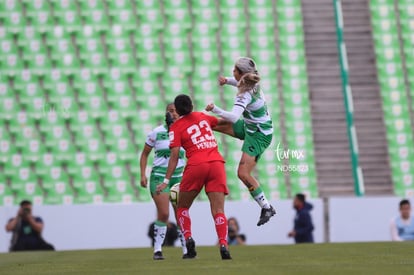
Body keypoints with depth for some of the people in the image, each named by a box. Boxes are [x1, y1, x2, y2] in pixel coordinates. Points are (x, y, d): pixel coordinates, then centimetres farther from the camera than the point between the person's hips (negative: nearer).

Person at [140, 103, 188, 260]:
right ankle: (157, 250, -1)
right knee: (163, 214, -12)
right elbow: (144, 154, 7)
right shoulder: (157, 132, -1)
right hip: (159, 176, -2)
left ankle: (186, 250, 6)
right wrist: (143, 175, -1)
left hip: (178, 177, 2)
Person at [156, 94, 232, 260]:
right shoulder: (202, 116, 17)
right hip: (217, 164, 3)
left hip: (196, 165, -3)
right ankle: (223, 244, -21)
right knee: (218, 210, -3)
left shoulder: (176, 127, 6)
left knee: (182, 207, 16)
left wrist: (166, 181, 0)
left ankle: (188, 238, -5)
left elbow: (174, 156, -1)